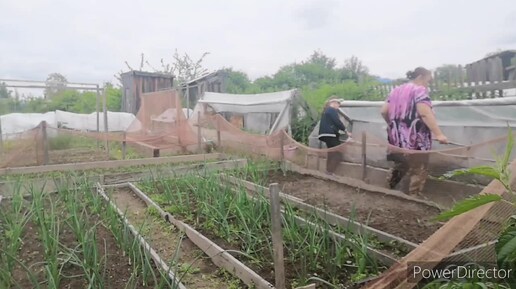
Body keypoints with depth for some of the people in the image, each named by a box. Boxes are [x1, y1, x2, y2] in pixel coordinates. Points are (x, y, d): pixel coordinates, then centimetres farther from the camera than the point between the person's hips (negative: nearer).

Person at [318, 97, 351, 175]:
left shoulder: (326, 110, 23)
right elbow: (337, 122, -13)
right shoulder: (332, 110, -7)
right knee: (337, 154, -9)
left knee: (332, 154, 12)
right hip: (330, 134, -10)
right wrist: (346, 132, -3)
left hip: (326, 134, 10)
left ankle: (328, 171, 11)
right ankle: (330, 172, -12)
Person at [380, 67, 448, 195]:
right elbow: (425, 113, -22)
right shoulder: (420, 90, -8)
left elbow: (384, 111, 11)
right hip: (415, 140, -8)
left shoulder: (396, 90, 14)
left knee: (400, 166, 23)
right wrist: (439, 134, -25)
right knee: (417, 171, 3)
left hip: (397, 138, 8)